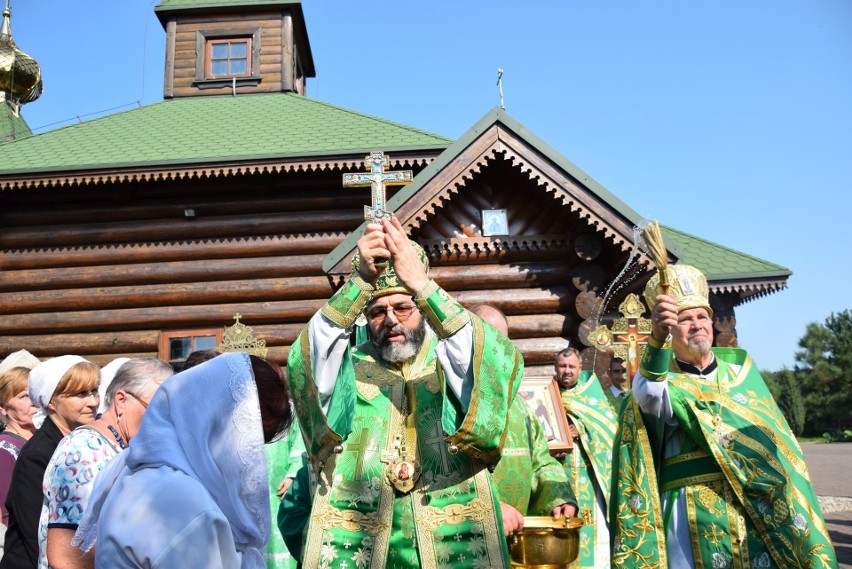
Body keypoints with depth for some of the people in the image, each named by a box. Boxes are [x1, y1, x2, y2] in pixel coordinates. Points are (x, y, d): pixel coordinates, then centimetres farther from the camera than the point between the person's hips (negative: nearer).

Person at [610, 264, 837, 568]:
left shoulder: (740, 367, 14)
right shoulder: (664, 381, 0)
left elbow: (774, 437, 16)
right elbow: (649, 392, -26)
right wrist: (657, 336, -44)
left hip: (760, 512, 4)